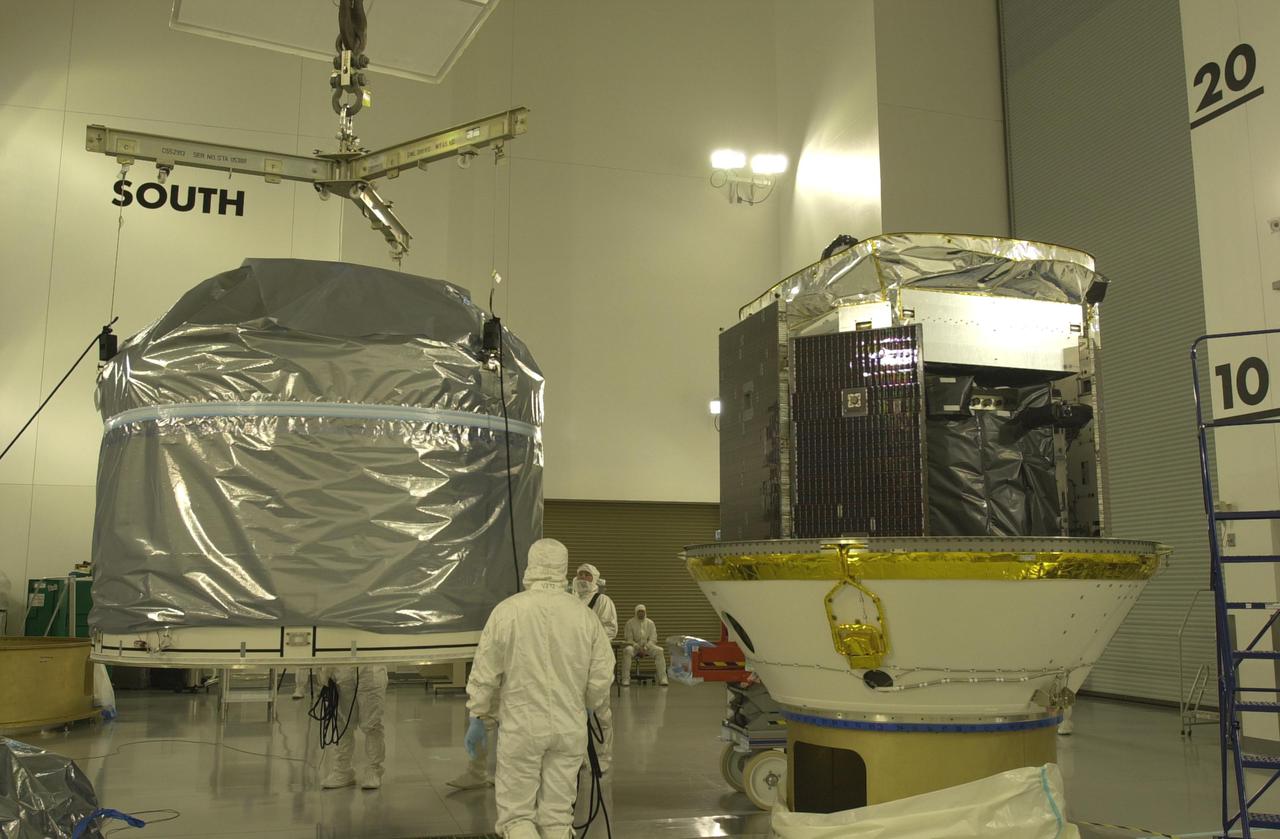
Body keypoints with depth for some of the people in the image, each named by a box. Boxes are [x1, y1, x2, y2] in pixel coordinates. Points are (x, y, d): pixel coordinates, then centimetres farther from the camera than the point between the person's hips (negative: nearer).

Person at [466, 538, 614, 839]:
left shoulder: (507, 611, -10)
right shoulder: (584, 615, -3)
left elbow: (485, 673, -6)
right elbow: (601, 678, 1)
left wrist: (477, 717, 8)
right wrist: (587, 706, 22)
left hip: (520, 727, -2)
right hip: (570, 729, 3)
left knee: (516, 813, 9)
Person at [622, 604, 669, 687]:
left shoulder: (650, 623, 6)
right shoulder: (630, 623, -1)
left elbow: (653, 639, 2)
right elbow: (628, 639, -5)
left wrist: (645, 648, -16)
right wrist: (639, 648, -19)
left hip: (647, 646, 2)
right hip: (634, 645, -2)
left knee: (659, 651, -26)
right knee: (627, 650, -37)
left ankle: (662, 679, -26)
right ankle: (626, 679, -35)